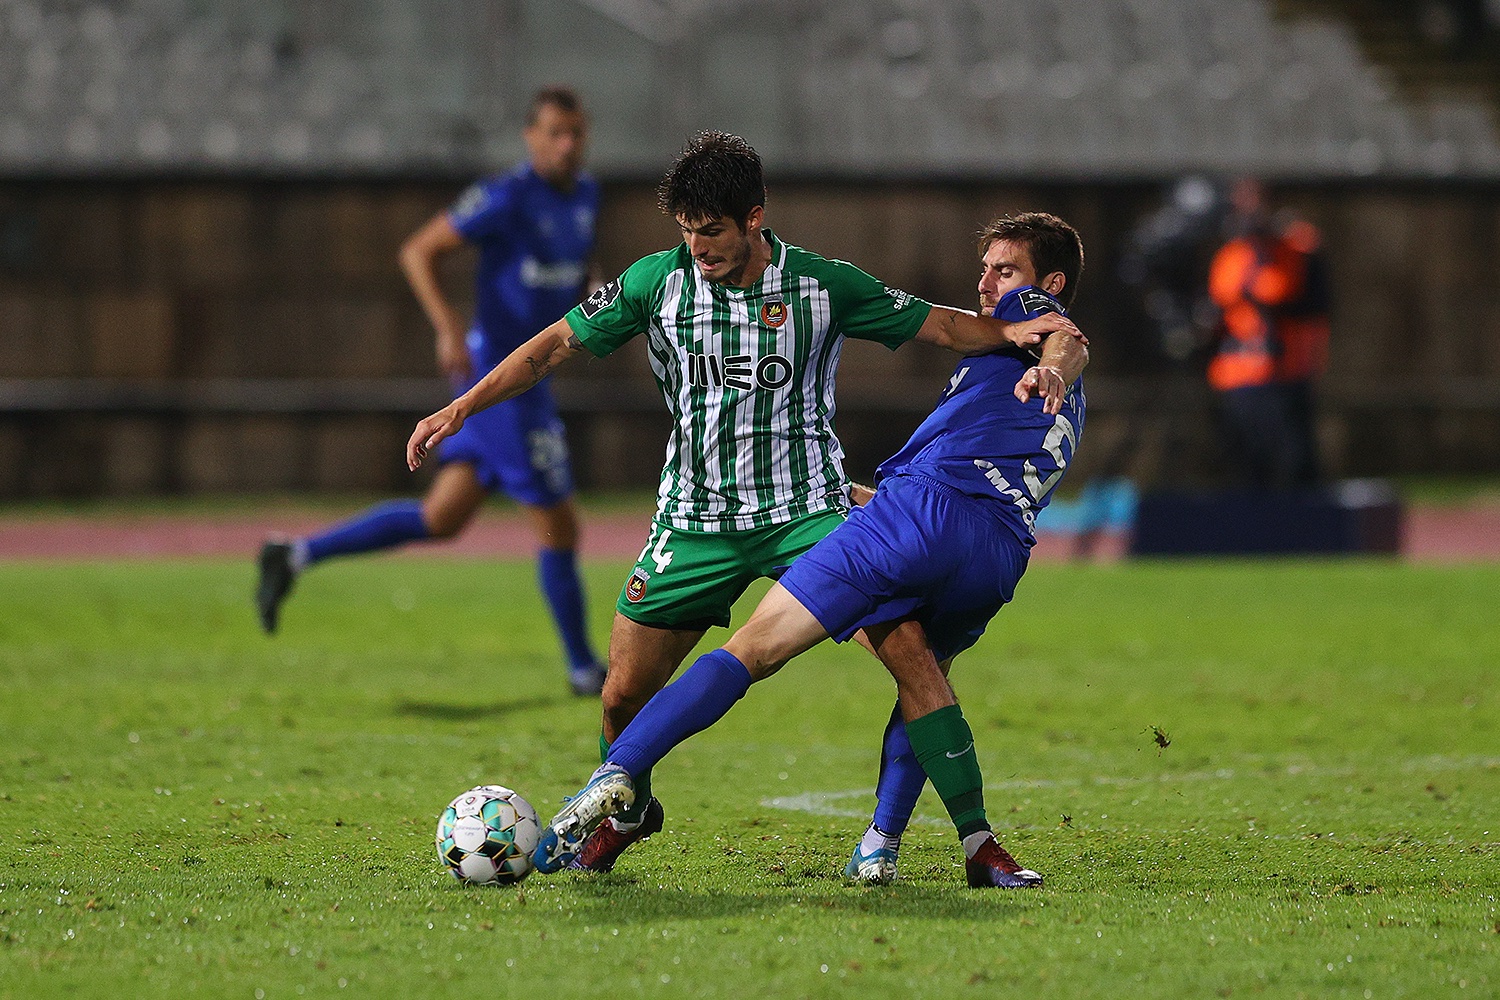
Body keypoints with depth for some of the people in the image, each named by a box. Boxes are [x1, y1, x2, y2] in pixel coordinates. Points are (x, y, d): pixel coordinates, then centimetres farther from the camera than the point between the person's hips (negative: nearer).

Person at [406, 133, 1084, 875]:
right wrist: (460, 409, -3)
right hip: (694, 522, 2)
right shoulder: (657, 281, -2)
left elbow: (940, 326, 3)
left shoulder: (823, 286, -5)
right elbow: (557, 345, 4)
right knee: (624, 695, -1)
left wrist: (1008, 333, -16)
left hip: (804, 510, -2)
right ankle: (625, 813, 32)